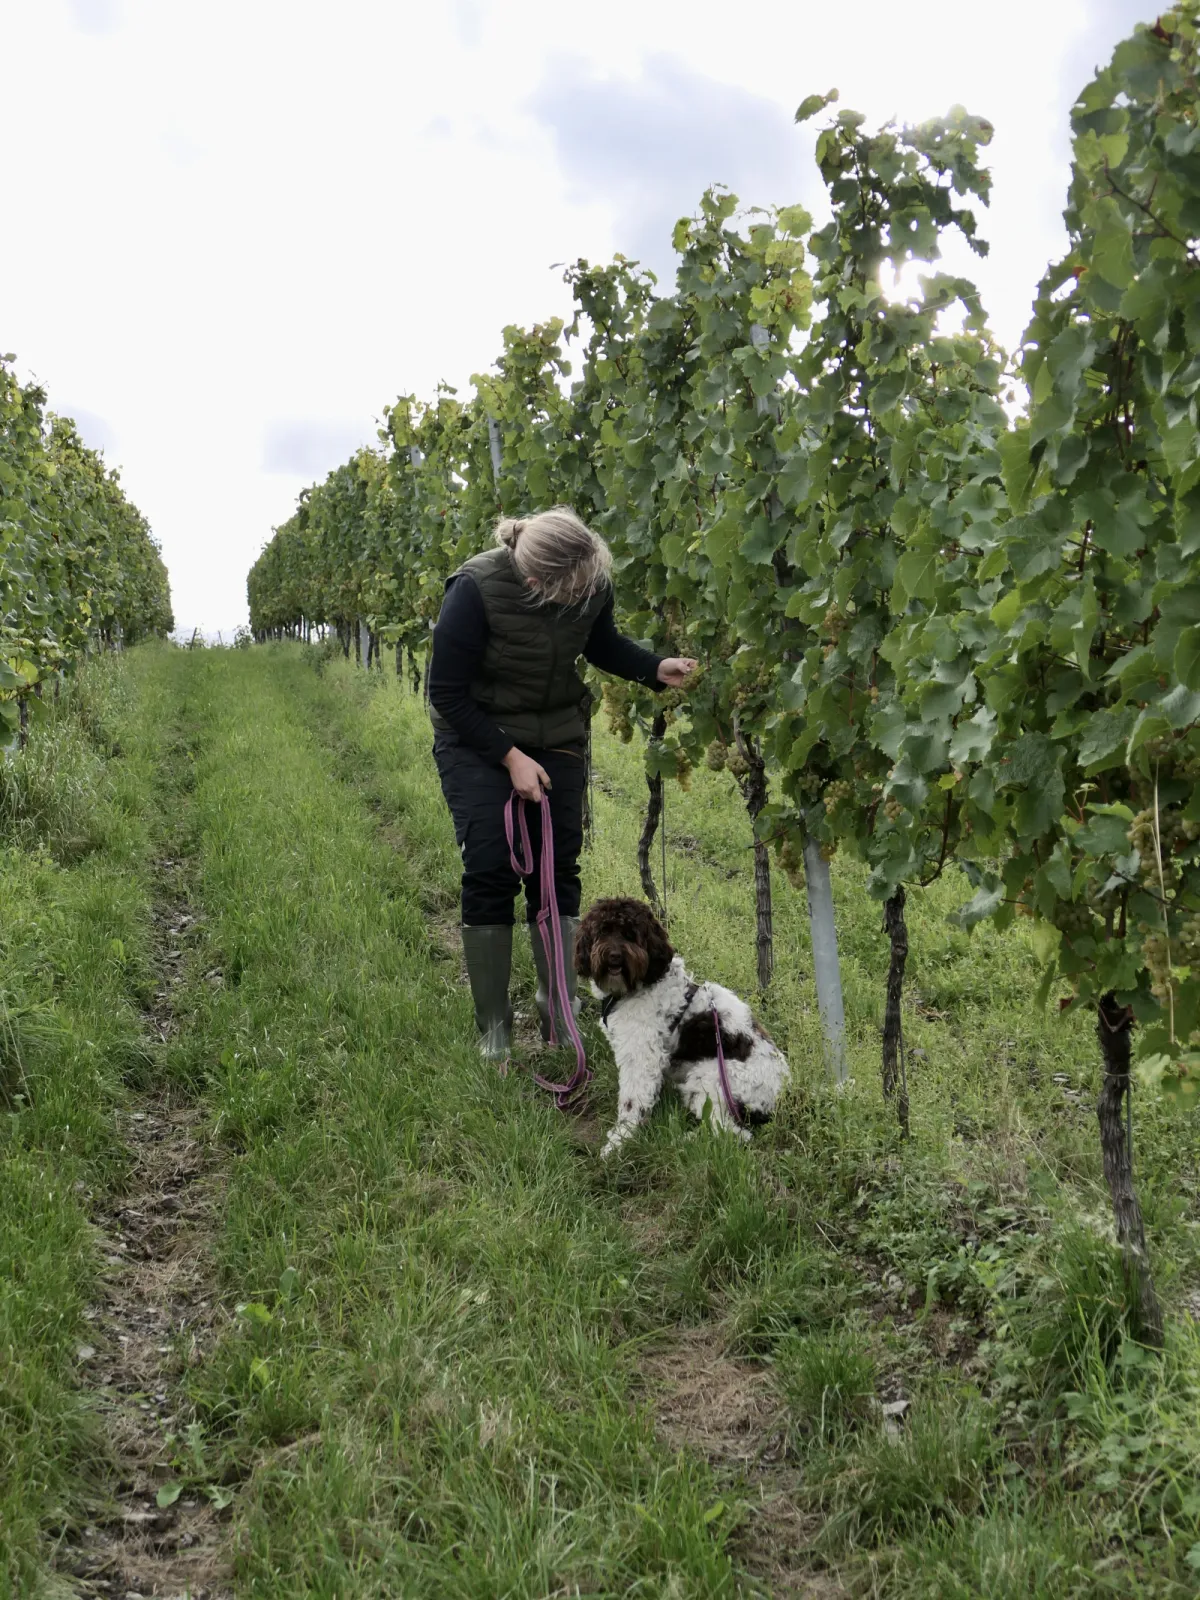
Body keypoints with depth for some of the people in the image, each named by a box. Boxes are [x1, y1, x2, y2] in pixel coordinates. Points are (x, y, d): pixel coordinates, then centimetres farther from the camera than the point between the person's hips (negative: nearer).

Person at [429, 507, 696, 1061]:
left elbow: (602, 643, 9)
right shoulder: (476, 590, -28)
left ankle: (560, 1013, 12)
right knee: (489, 870, -8)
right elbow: (447, 694, -19)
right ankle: (493, 1025, 5)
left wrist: (656, 669, -9)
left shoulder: (593, 582, -15)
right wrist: (510, 758, -20)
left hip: (557, 737, 4)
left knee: (558, 868, 1)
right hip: (476, 741, -4)